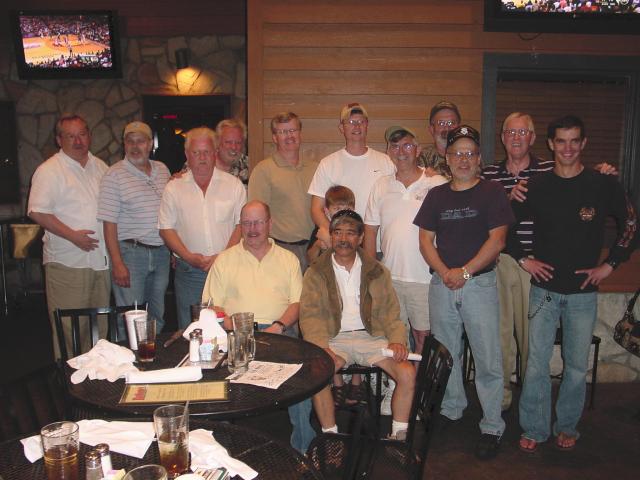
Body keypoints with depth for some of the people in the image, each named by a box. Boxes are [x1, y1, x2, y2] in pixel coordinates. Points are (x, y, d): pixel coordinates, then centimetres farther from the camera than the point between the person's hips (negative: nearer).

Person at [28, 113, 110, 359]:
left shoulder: (100, 166, 13)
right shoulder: (50, 170, -7)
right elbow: (37, 212, -13)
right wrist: (72, 235, -19)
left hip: (101, 259, 6)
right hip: (68, 262, -6)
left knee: (100, 326, 13)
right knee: (69, 328, -2)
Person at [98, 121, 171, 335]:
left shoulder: (163, 170, 10)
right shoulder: (114, 175, -6)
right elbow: (109, 223, -10)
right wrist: (117, 263, -15)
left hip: (161, 252, 5)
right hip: (130, 252, -5)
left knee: (157, 316, 14)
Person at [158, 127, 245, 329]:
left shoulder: (234, 185, 6)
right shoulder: (174, 187, 8)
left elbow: (242, 225, 2)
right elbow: (166, 228, 5)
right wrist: (189, 256, -9)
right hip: (189, 271, 1)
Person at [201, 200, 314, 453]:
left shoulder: (288, 259, 18)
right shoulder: (225, 259, 16)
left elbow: (298, 302, 9)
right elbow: (212, 305, 8)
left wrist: (278, 326, -10)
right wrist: (234, 328, -10)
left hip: (280, 331, 0)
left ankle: (302, 447, -12)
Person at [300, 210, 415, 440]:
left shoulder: (377, 271, 13)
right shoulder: (316, 273, 7)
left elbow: (390, 313, 10)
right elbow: (310, 315, -3)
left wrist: (397, 340, -9)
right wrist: (322, 347, -20)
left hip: (371, 336, 2)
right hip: (334, 338, -1)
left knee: (408, 373, -19)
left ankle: (399, 437, -3)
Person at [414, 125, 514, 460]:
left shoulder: (492, 192, 0)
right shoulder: (436, 195, 10)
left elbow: (497, 240, -7)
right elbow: (425, 240, 7)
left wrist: (465, 272, -14)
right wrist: (444, 272, -9)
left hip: (479, 283, -4)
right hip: (441, 284, 4)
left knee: (487, 357, -2)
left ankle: (492, 427, 9)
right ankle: (451, 409, 32)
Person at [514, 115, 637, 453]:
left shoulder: (603, 185, -2)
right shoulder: (536, 186, 0)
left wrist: (609, 264, 1)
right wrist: (523, 258, 2)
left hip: (583, 291, 0)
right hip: (544, 288, 0)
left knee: (577, 365, 9)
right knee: (536, 363, 3)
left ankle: (567, 427, 28)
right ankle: (535, 429, 18)